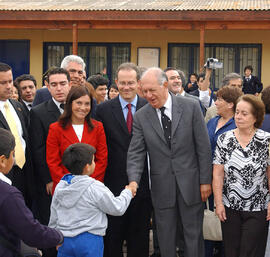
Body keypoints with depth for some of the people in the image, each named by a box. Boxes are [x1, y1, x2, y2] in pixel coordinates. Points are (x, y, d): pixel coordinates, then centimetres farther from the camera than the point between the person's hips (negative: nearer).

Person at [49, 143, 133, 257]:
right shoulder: (95, 188, -14)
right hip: (89, 240, -5)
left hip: (65, 240, 5)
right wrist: (128, 192, 13)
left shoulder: (60, 187, 4)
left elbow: (54, 217, 13)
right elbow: (117, 209, -5)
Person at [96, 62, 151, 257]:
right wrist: (100, 179, -6)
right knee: (113, 236, 8)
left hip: (143, 183, 1)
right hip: (114, 182, -1)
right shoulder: (104, 109, 0)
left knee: (140, 235, 11)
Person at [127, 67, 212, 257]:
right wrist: (134, 180, -20)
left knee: (194, 234, 8)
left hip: (190, 183, -1)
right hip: (162, 187, 1)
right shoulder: (141, 117, -1)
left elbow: (203, 147, -3)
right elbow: (136, 153, -4)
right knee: (166, 237, 10)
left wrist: (205, 181, -5)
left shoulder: (191, 107, -5)